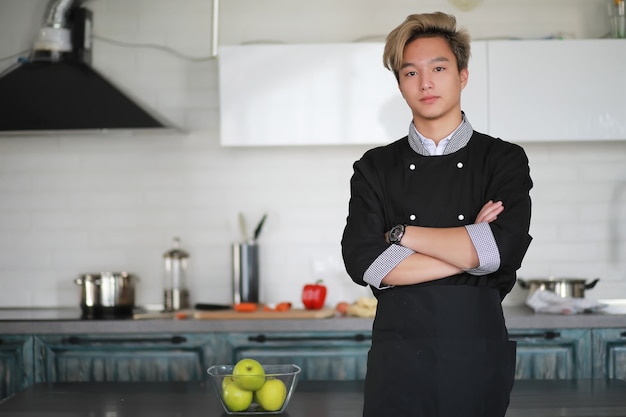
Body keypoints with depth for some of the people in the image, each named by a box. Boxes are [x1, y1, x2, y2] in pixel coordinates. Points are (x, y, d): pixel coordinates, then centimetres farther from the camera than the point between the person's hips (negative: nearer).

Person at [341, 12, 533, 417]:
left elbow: (504, 250, -15)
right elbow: (362, 262, -9)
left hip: (478, 357, 0)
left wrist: (401, 234, -9)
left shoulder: (505, 160, 2)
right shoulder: (376, 167, 5)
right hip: (398, 360, 1)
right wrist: (470, 248, -12)